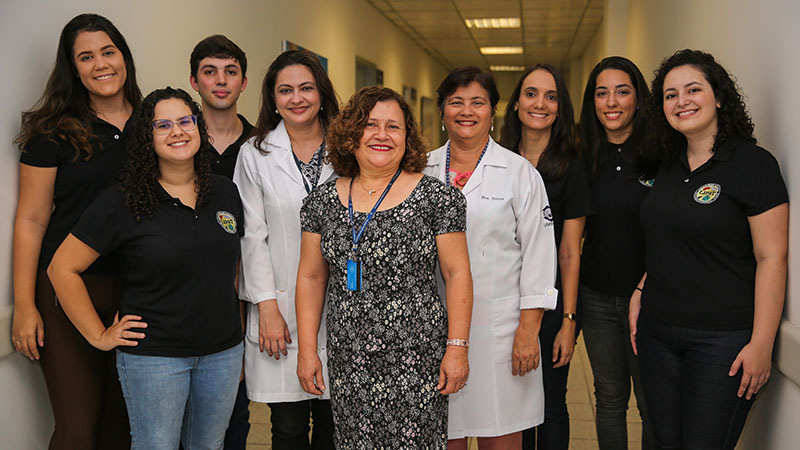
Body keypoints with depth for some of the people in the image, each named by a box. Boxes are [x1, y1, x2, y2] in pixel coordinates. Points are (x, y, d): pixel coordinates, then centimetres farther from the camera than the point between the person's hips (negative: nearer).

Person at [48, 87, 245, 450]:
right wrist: (98, 336, -8)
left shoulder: (226, 193, 4)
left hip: (223, 352, 4)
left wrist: (240, 332, 12)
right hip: (153, 356, -4)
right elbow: (62, 268, -7)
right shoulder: (122, 202, -10)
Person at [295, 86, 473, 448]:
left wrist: (457, 347, -8)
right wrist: (307, 349, 6)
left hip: (416, 362, -3)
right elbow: (311, 278, 10)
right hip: (347, 364, 3)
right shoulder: (322, 201, 6)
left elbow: (457, 273, -3)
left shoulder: (436, 197, -4)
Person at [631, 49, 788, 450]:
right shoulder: (669, 168, 11)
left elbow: (771, 258, -13)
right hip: (657, 332, 6)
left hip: (722, 339, -6)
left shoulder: (752, 162, -10)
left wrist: (761, 344, -16)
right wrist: (640, 294, 9)